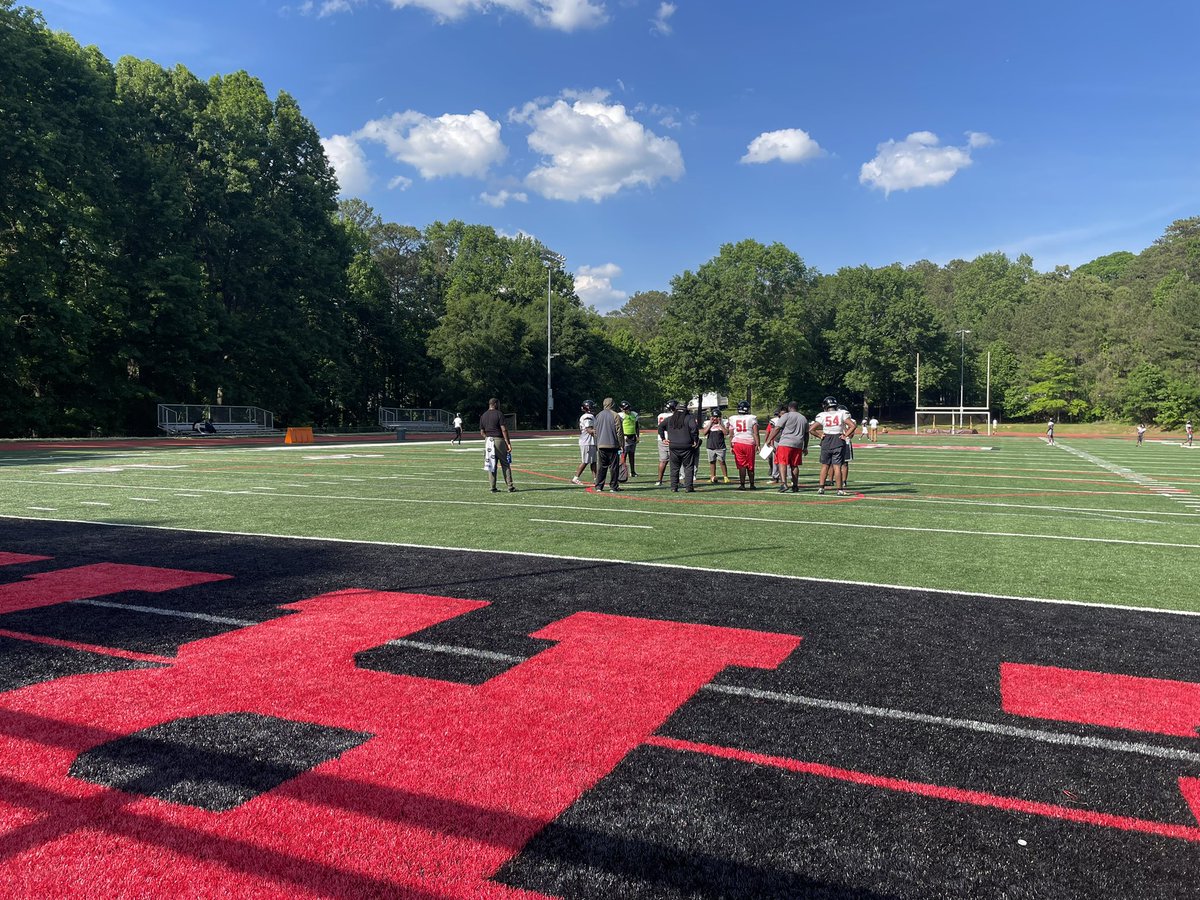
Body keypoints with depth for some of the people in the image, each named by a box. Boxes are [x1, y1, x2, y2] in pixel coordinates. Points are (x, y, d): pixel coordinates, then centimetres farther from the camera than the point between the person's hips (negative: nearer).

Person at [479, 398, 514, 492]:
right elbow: (504, 430, -13)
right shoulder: (499, 414, -7)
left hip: (488, 440, 5)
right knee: (505, 464, 1)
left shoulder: (483, 416, 11)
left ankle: (493, 487, 7)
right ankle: (510, 486, 0)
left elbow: (482, 433, 11)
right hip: (499, 440, -5)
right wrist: (508, 443, -12)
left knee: (491, 464, 8)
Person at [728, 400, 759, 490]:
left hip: (737, 443, 1)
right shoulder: (752, 418, 0)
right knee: (750, 466, 9)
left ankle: (742, 485, -2)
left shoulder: (732, 419, 5)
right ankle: (752, 485, 16)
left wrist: (731, 446, 15)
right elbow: (755, 433, -4)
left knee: (741, 465, 2)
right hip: (749, 443, -1)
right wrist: (757, 445, -2)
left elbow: (731, 434, 8)